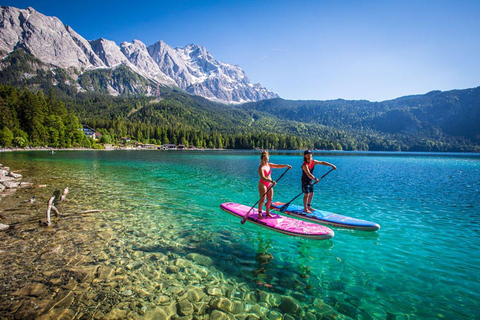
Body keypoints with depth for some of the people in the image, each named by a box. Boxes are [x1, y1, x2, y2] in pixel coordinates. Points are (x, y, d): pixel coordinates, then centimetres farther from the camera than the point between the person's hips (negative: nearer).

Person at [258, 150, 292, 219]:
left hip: (269, 184, 8)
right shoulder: (261, 167, -19)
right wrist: (271, 181, -43)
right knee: (262, 200, -5)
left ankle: (267, 213, 25)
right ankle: (259, 214, 5)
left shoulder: (269, 165, 5)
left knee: (270, 199, 11)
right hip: (263, 184, -8)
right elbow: (263, 178, -32)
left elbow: (278, 166, 6)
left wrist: (286, 165, -9)